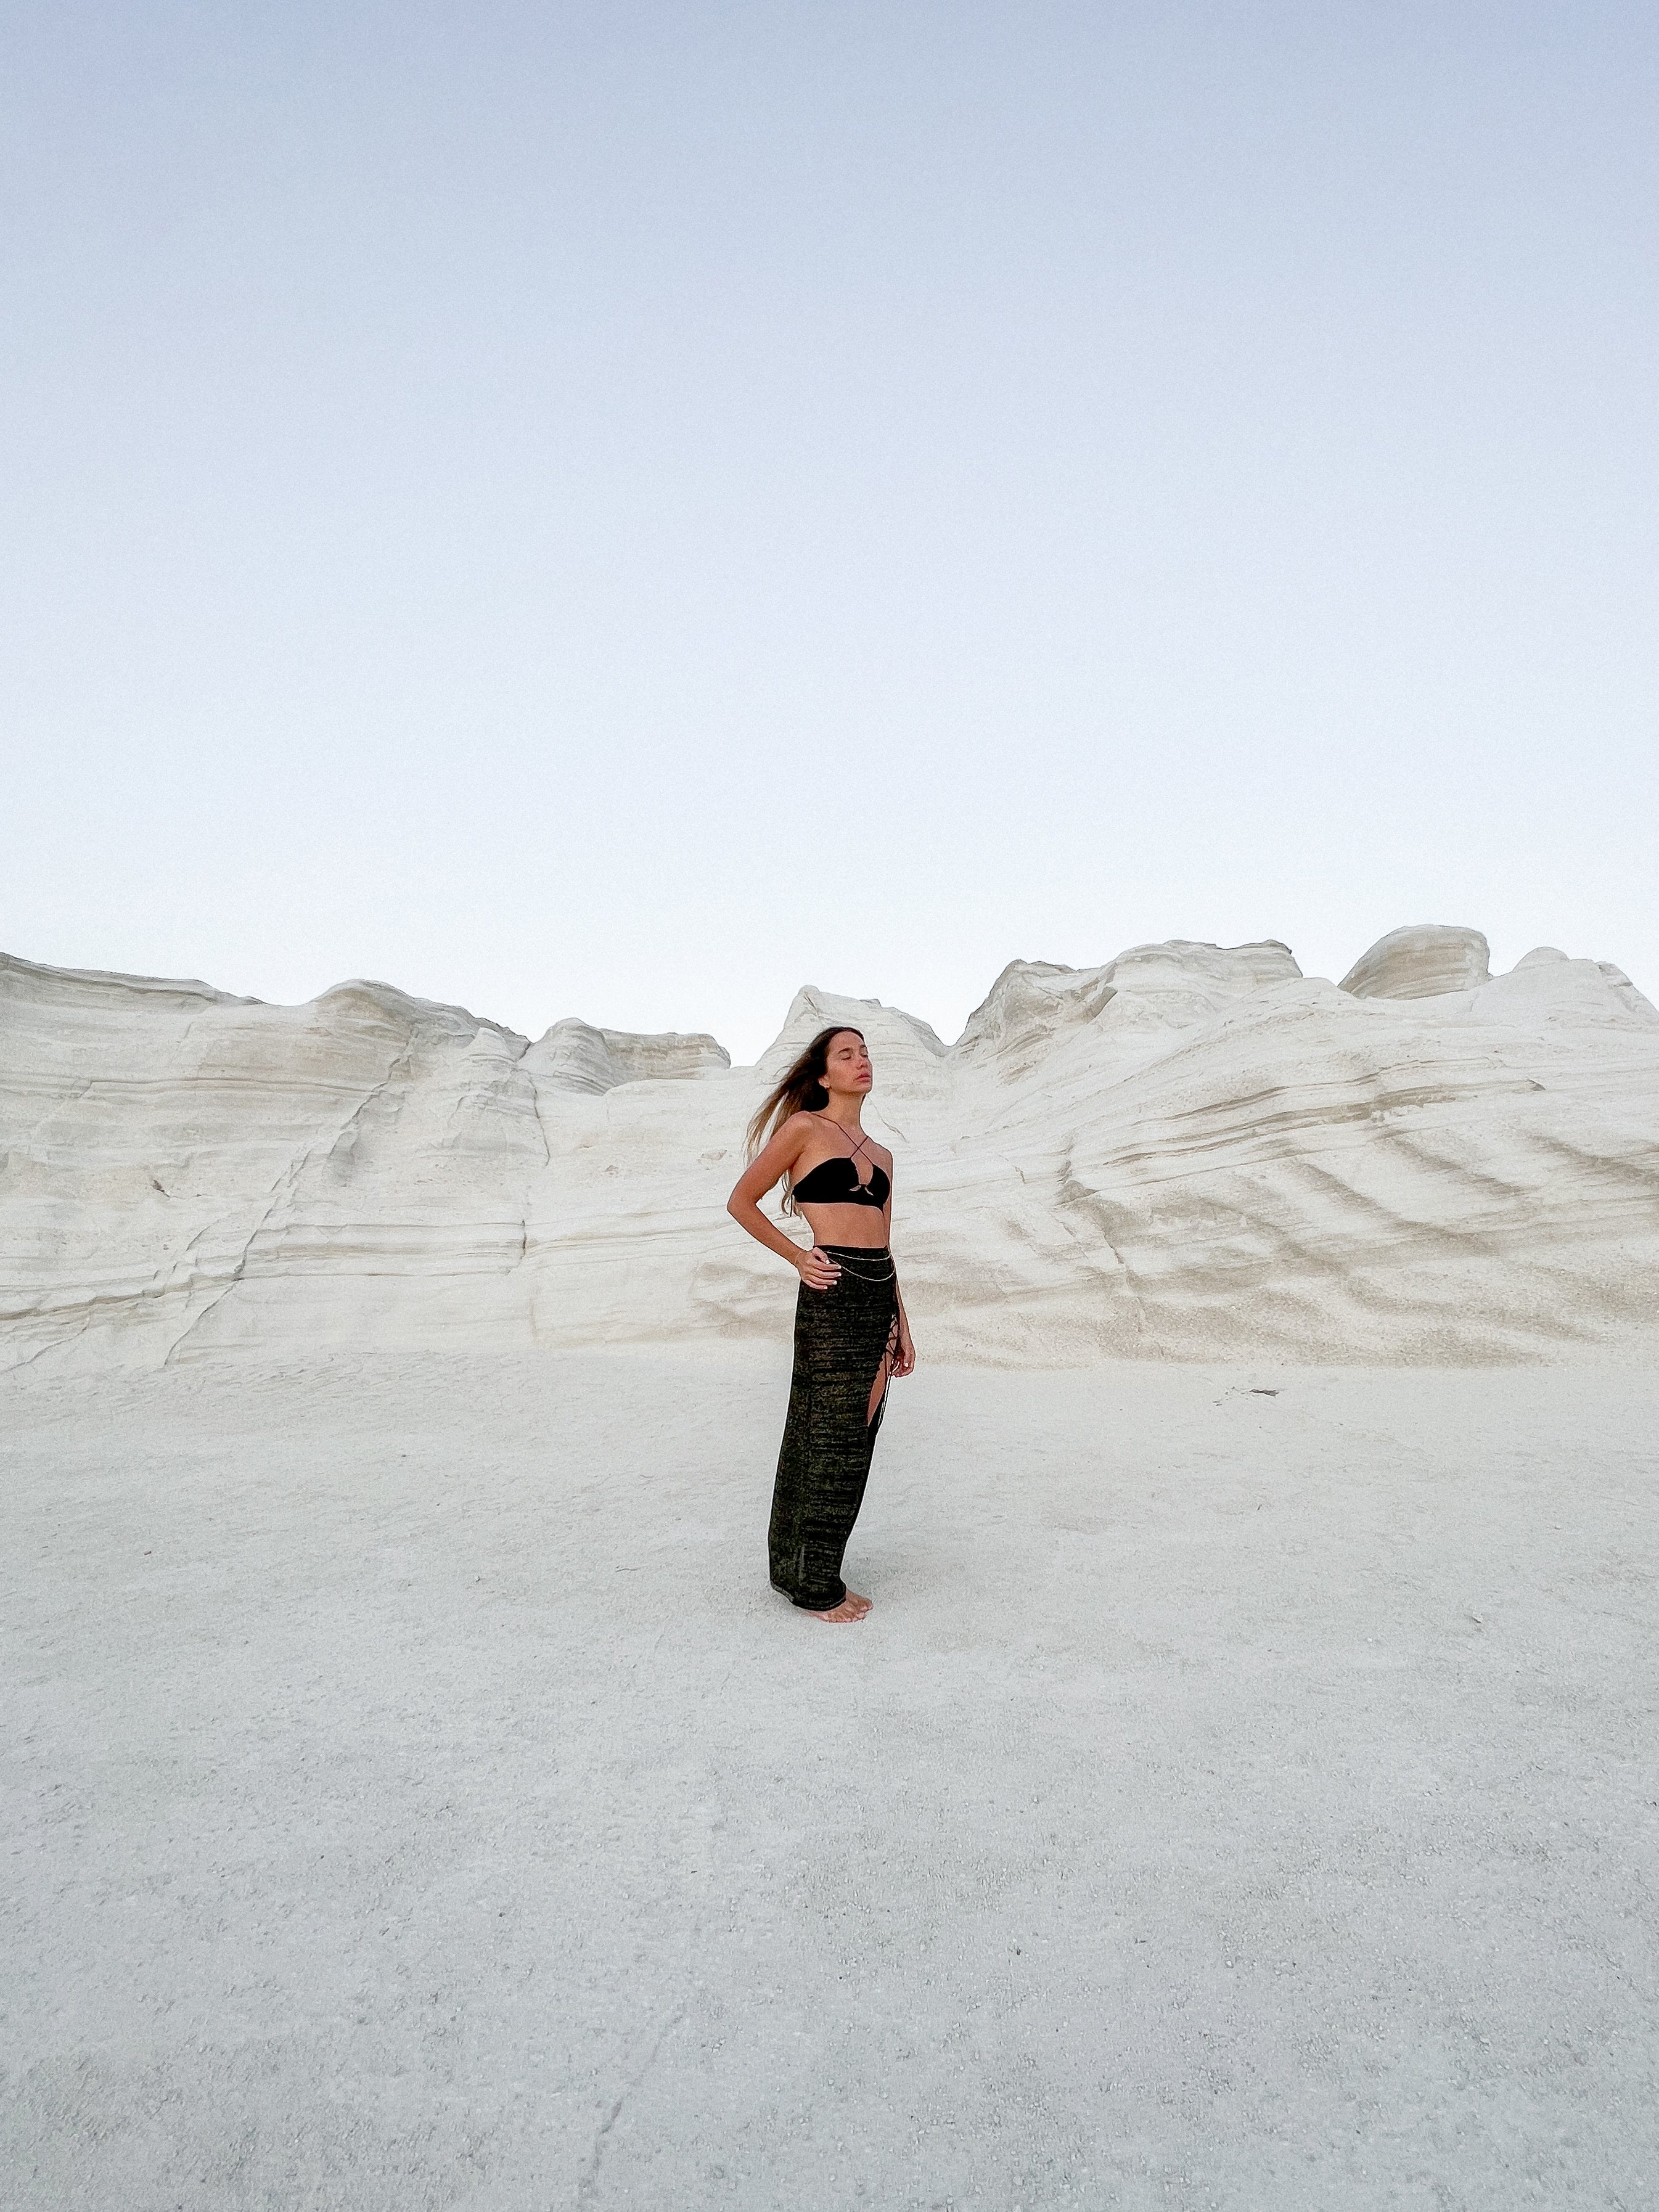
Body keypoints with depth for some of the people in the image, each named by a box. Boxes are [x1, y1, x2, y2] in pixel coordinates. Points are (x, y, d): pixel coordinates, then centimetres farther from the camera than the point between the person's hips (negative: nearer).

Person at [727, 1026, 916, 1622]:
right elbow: (741, 1202, 0)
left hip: (879, 1298, 7)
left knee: (854, 1443, 12)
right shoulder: (804, 1128, -3)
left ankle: (815, 1573, 25)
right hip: (833, 1296, -7)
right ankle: (812, 1586, 14)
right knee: (830, 1440, 0)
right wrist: (797, 1258, -6)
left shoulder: (880, 1154, 17)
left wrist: (901, 1326, 15)